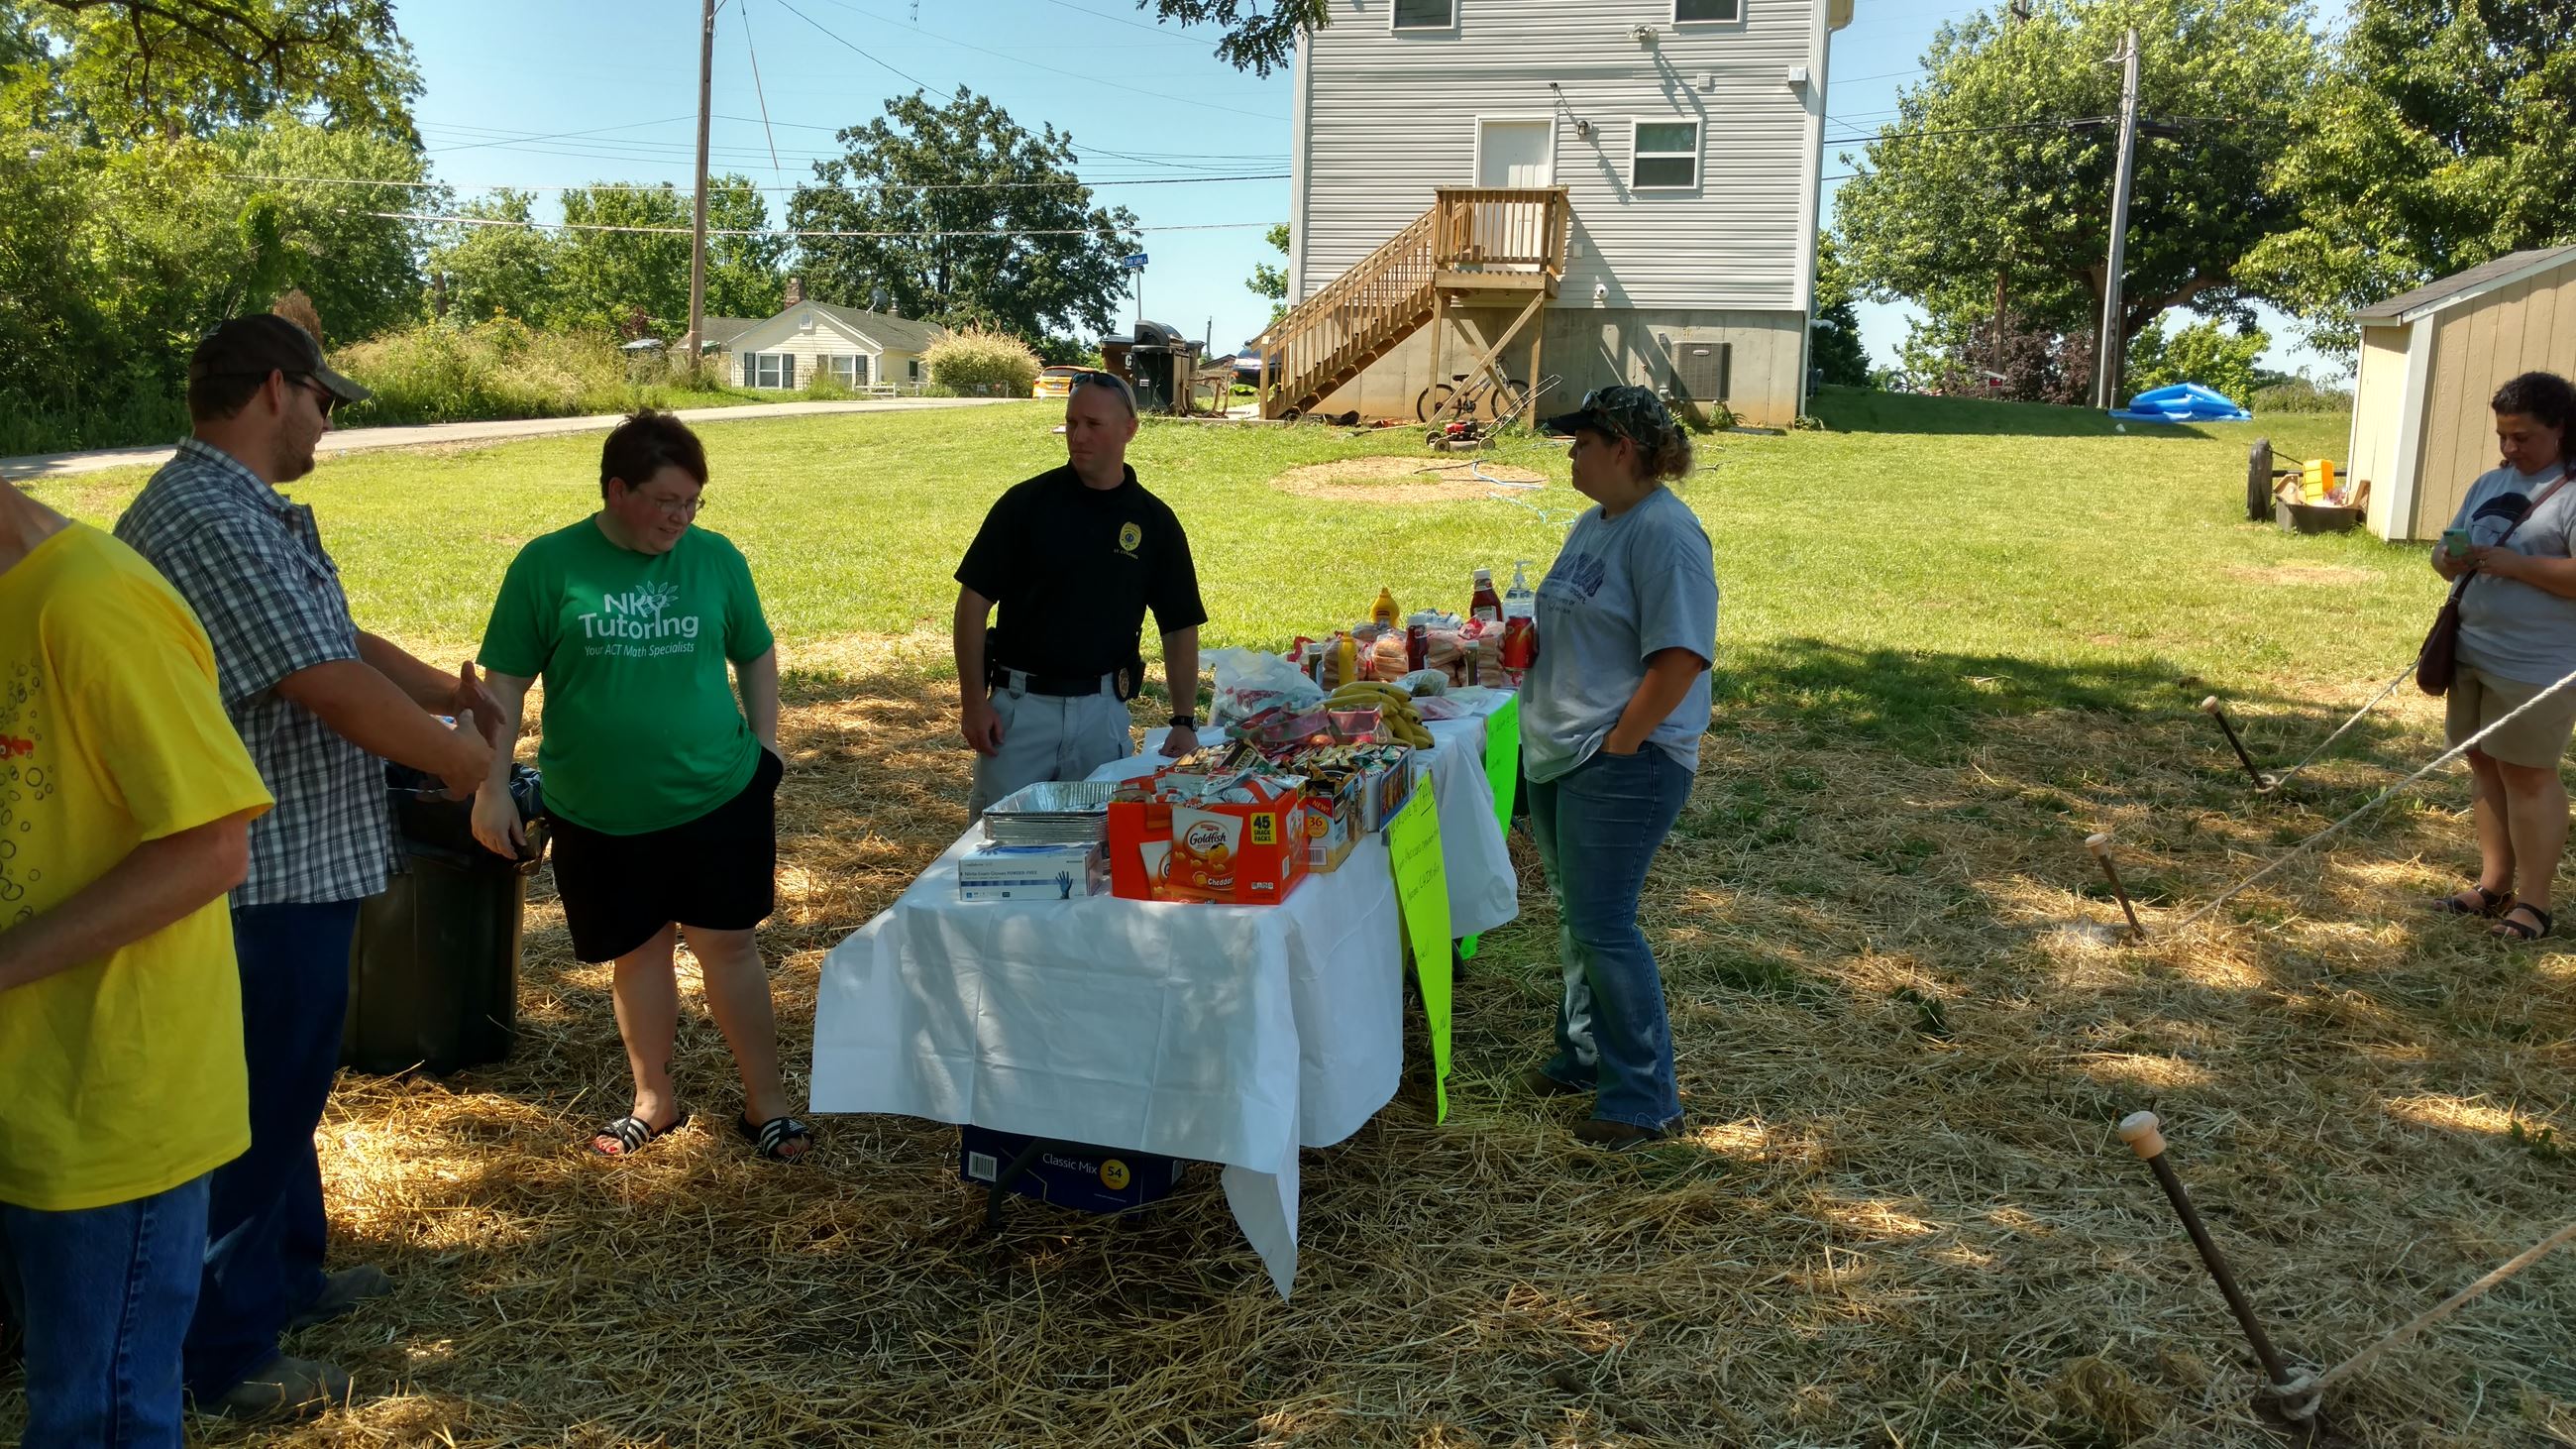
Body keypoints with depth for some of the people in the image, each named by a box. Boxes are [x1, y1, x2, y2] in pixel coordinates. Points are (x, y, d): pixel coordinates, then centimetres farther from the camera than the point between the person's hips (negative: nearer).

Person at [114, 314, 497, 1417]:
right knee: (258, 1112, 4)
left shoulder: (245, 511, 10)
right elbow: (341, 695, -26)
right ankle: (229, 1359, 20)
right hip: (269, 878, -11)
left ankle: (288, 1275, 43)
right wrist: (463, 758, -11)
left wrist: (445, 686, 7)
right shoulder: (211, 522, -24)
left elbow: (339, 640, 19)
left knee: (285, 1089, 24)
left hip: (294, 863, 11)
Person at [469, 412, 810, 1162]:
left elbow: (756, 656, 12)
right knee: (638, 953, 12)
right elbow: (506, 681, -1)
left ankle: (765, 1101, 17)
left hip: (719, 796, 0)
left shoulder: (717, 558, 0)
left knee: (728, 942, 4)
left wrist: (766, 748, 6)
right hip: (599, 813, 0)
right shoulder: (549, 564, -5)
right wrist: (493, 786, -4)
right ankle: (655, 1100, 30)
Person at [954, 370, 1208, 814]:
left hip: (1103, 710, 1)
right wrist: (974, 702, -8)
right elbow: (974, 600, -2)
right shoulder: (1027, 502, -3)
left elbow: (1180, 626, 7)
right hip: (1019, 705, -1)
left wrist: (1184, 720, -1)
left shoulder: (1155, 522, 2)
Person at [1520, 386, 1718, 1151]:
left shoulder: (1665, 533, -17)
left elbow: (1680, 659, -23)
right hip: (1558, 754, 9)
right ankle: (1586, 1056, 33)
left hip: (1623, 763, -9)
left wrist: (1615, 746, -20)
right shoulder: (1594, 521, 13)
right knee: (1577, 915, 17)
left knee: (1603, 926, -6)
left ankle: (1645, 1097, 7)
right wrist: (1518, 643, 8)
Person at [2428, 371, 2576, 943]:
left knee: (2527, 773, -2)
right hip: (2474, 653, 8)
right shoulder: (2490, 483, 12)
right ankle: (2494, 884, 23)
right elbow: (2444, 551, 16)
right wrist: (2449, 560, -6)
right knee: (2485, 765, 13)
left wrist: (2515, 564, -26)